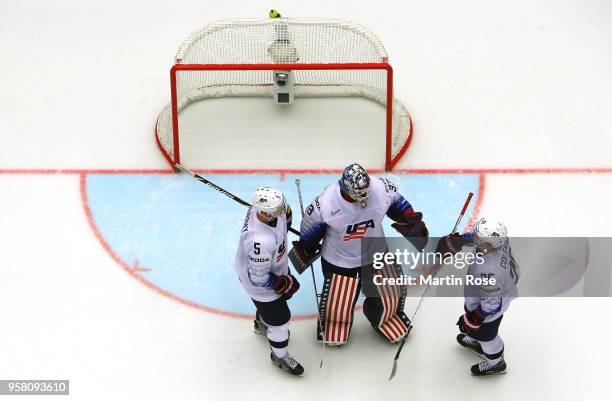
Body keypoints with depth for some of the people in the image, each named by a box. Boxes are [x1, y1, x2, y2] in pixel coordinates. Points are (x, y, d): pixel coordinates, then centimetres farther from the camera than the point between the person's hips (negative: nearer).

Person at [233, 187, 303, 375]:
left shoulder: (266, 205, -28)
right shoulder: (261, 241, -47)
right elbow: (258, 277, -33)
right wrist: (284, 283, -20)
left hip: (273, 266, 8)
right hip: (259, 281, -8)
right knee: (280, 317, 12)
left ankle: (262, 324, 66)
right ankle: (280, 356, 42)